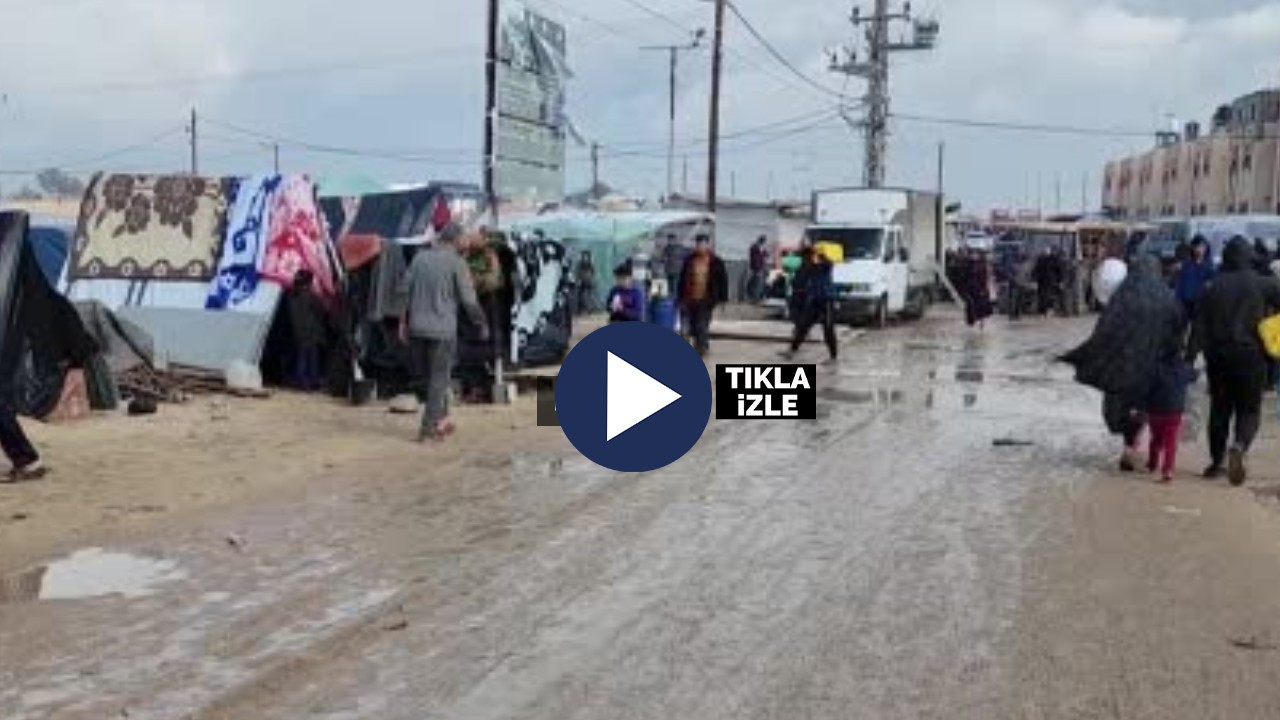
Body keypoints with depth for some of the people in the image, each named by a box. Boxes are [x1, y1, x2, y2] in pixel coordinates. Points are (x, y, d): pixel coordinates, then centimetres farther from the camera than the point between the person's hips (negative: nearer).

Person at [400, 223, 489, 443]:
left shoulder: (420, 257, 6)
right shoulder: (455, 262, -8)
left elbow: (405, 289, 7)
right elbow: (468, 299, -8)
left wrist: (403, 321, 14)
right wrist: (481, 324, 5)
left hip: (417, 328, 4)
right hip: (442, 329, -4)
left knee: (424, 377, 16)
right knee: (438, 379, 5)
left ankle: (441, 419, 25)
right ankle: (427, 427, 3)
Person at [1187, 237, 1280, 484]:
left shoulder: (1213, 288, 2)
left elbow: (1200, 327, -1)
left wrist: (1190, 357, -1)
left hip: (1218, 355, 2)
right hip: (1251, 355, -2)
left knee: (1219, 409, 13)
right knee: (1249, 410, 6)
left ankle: (1216, 461, 17)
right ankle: (1239, 446, -22)